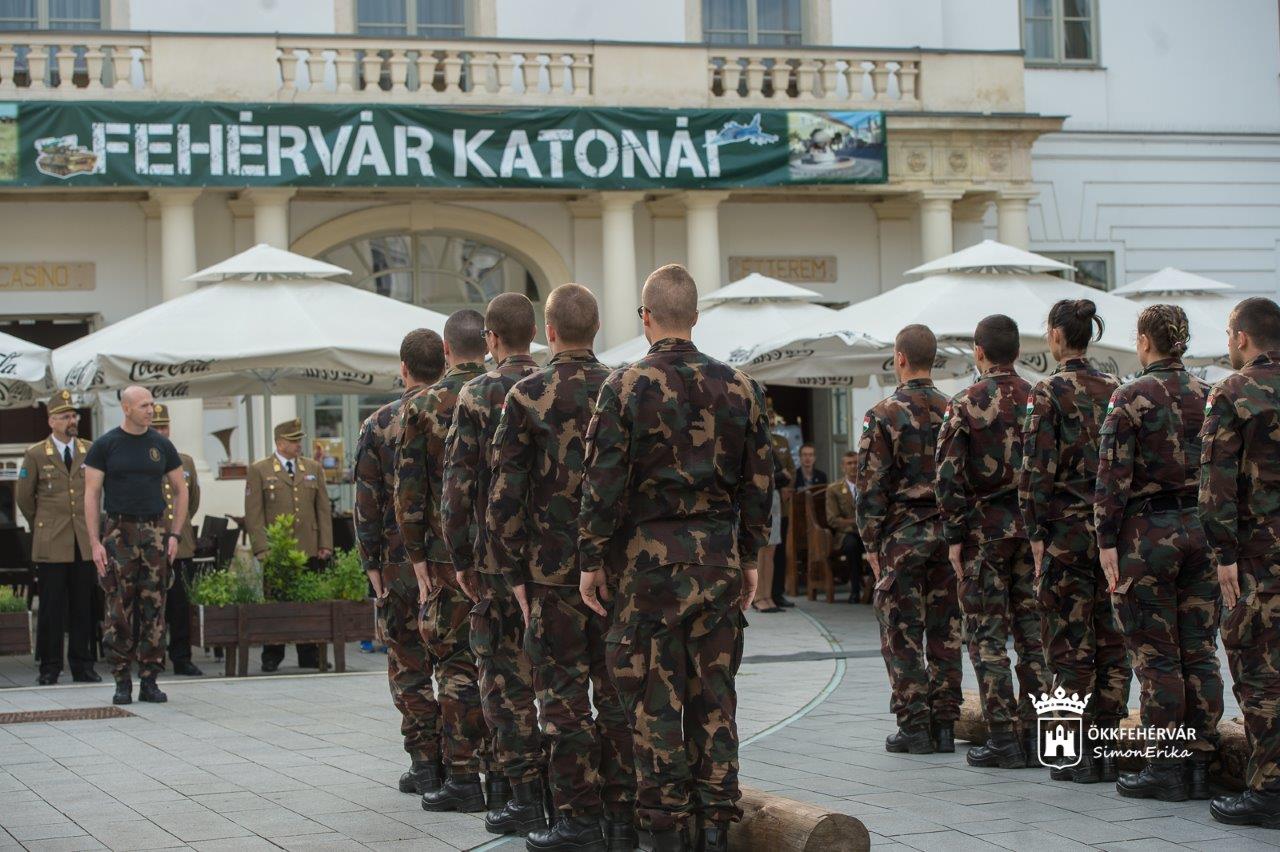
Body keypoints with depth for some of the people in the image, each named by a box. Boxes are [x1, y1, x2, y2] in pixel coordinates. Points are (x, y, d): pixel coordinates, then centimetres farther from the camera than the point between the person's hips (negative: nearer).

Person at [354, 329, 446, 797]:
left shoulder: (379, 425, -3)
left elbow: (367, 502, -4)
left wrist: (371, 564, 0)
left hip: (402, 563, -2)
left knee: (409, 666, 5)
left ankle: (426, 763, 4)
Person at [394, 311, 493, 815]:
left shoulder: (423, 407, -2)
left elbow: (409, 490, -4)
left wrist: (416, 556, 1)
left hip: (450, 554, -2)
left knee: (456, 664, 3)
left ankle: (463, 779, 3)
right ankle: (503, 776, 11)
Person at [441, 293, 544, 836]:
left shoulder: (477, 395, -7)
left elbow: (458, 484, -9)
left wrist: (460, 558, -1)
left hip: (499, 559, -5)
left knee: (506, 677, 1)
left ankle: (526, 797, 0)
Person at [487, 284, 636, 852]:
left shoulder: (527, 396, -6)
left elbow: (505, 491, -8)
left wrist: (513, 570, -2)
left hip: (554, 565, -4)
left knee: (564, 691, 1)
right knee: (617, 688, 9)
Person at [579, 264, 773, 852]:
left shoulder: (625, 387, -7)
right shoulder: (738, 388, 6)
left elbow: (604, 483, -9)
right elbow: (759, 482, 9)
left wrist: (591, 561, -1)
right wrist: (749, 557, 17)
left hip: (649, 560, -4)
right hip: (719, 559, 4)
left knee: (654, 698, 1)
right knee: (714, 695, 9)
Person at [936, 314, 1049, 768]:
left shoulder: (966, 404, -6)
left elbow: (949, 476, -10)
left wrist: (954, 537, -5)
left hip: (985, 528, -4)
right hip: (1033, 527, 4)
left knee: (987, 633, 0)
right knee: (1033, 631, 8)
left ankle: (1003, 739, -2)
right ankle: (1037, 736, 10)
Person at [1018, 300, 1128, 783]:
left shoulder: (1049, 393, -9)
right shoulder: (1115, 390, 8)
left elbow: (1038, 471, -12)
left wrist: (1036, 534, -7)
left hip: (1067, 530, -5)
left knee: (1070, 644, 0)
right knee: (1111, 642, 9)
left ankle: (1080, 755, 1)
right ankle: (1107, 747, 12)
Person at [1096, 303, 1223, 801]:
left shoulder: (1131, 398, -8)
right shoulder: (1208, 396, 7)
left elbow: (1113, 476, -13)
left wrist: (1107, 543, -10)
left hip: (1148, 531, -5)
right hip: (1202, 528, 5)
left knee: (1156, 656, 0)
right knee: (1200, 652, 8)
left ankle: (1164, 769, 2)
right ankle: (1200, 765, 11)